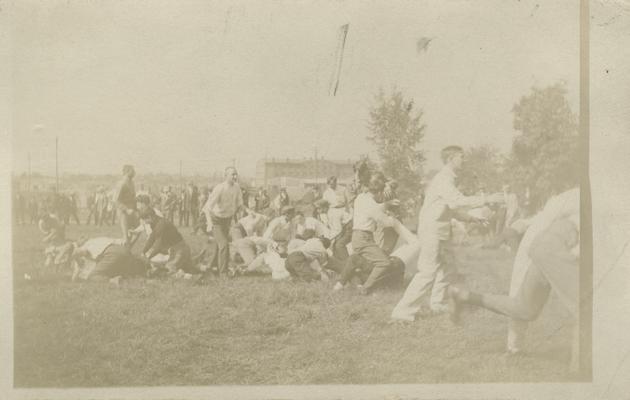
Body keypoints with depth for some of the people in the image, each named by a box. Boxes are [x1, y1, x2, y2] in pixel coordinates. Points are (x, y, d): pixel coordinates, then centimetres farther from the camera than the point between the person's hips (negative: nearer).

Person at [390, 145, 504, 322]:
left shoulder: (446, 179, 17)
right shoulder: (443, 179, -16)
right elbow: (459, 201, -32)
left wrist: (470, 218, 23)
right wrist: (487, 199, -30)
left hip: (440, 233, 10)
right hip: (432, 232, -10)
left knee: (445, 269, 18)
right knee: (428, 273, -11)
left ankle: (438, 303, 33)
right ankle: (403, 312, -9)